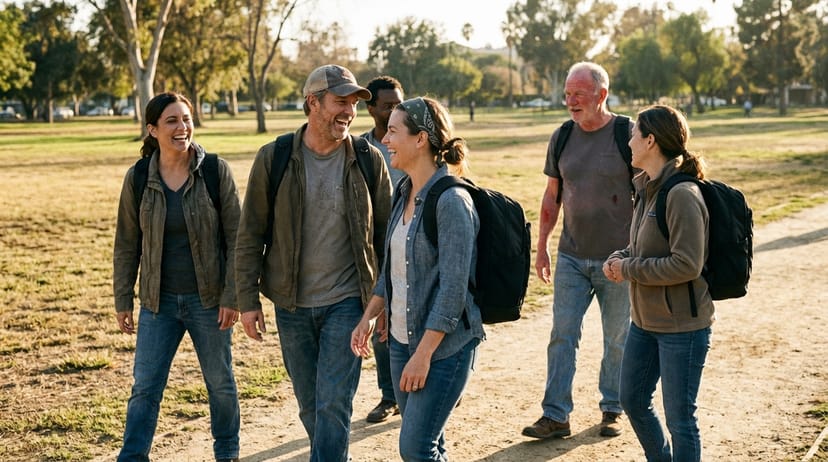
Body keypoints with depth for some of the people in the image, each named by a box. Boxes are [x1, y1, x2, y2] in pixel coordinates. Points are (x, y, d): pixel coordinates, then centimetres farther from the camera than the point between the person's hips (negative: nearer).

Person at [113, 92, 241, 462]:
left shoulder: (216, 171, -8)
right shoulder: (138, 179, -2)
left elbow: (235, 237, -6)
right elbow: (127, 244, 6)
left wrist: (232, 296, -10)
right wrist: (123, 300, 5)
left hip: (208, 299, -1)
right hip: (159, 302, 1)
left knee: (220, 382, 12)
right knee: (145, 386, 2)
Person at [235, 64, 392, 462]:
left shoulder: (368, 161, -4)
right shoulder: (272, 159, -5)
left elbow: (386, 235, 3)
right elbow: (250, 235, 0)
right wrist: (248, 300, -3)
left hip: (347, 303, -1)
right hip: (292, 306, 2)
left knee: (334, 405, -6)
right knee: (310, 405, 14)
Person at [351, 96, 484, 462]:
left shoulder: (451, 201, -18)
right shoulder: (404, 193, 7)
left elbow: (453, 288, -21)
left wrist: (424, 354, -20)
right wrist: (369, 316, 9)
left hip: (443, 345, -8)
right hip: (401, 338, 8)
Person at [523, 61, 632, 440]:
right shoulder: (562, 138, 5)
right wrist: (541, 247, 10)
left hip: (617, 258, -3)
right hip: (571, 257, 3)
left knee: (617, 339, 9)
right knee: (562, 335, 0)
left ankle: (611, 410, 23)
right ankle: (555, 416, 4)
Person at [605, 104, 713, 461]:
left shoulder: (681, 194, -22)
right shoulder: (647, 188, 7)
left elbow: (687, 265, -26)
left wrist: (629, 270, -17)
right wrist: (620, 258, -1)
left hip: (682, 326, -10)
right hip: (645, 321, 10)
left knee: (679, 417, 3)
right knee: (632, 399, 21)